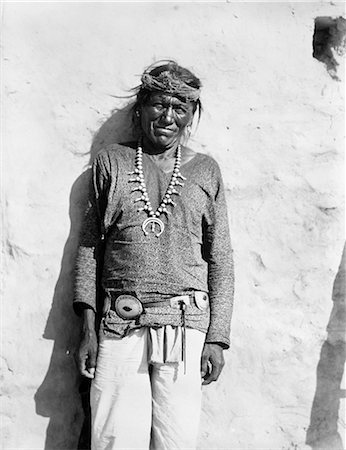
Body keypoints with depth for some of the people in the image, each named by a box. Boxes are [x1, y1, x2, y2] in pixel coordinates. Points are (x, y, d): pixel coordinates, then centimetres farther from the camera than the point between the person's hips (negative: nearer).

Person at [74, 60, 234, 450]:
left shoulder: (205, 171, 9)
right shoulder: (112, 162, 8)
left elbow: (220, 259, 8)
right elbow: (89, 246, 8)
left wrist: (217, 338, 2)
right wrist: (88, 328, 2)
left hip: (186, 328, 0)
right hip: (119, 326, 0)